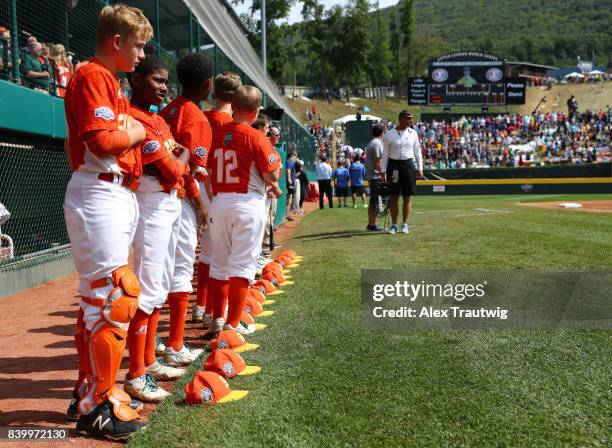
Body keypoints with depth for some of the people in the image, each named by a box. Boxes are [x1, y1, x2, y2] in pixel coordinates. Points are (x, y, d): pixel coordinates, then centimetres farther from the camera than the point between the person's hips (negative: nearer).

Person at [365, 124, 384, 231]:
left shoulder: (370, 143, 16)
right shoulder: (377, 143, -12)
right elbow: (377, 162, -18)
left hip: (370, 176, 10)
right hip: (376, 176, -10)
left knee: (372, 201, 14)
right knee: (375, 202, -6)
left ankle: (370, 224, 19)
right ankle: (372, 225, -5)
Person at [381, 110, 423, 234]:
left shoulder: (413, 133, 7)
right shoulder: (390, 134, -1)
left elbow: (417, 151, 12)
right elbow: (385, 153, 2)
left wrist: (420, 168, 7)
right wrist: (383, 171, -2)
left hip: (409, 165, 2)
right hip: (394, 165, -2)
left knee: (407, 197, 5)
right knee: (394, 197, 2)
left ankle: (405, 224, 14)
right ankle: (394, 225, 10)